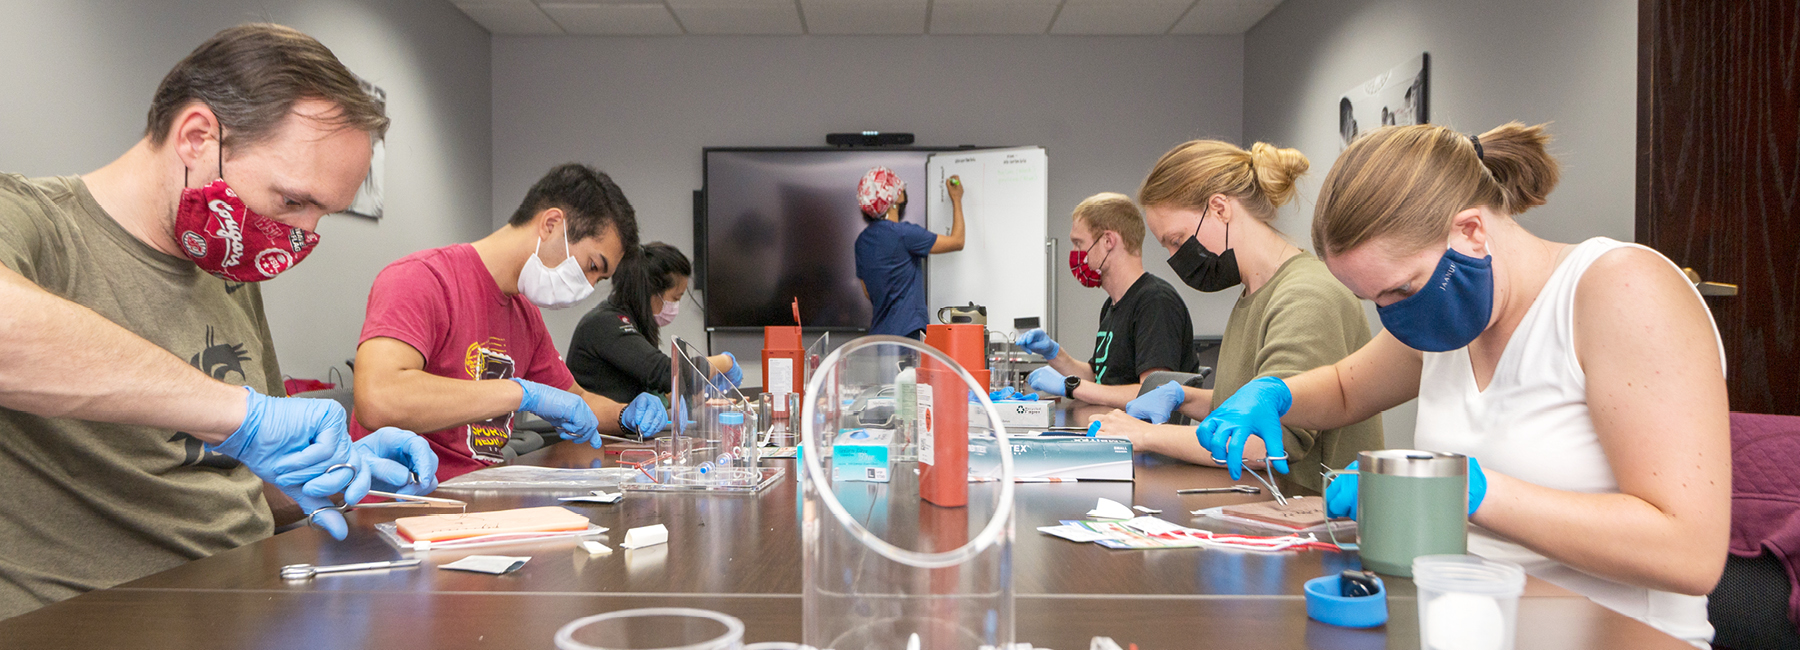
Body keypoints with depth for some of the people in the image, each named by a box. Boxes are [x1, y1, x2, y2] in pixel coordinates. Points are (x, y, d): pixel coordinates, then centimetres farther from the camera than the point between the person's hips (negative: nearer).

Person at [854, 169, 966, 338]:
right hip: (907, 331, -8)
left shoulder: (862, 241, 10)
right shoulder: (903, 233, -12)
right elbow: (957, 242, -2)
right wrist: (956, 200, 10)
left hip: (878, 332, 8)